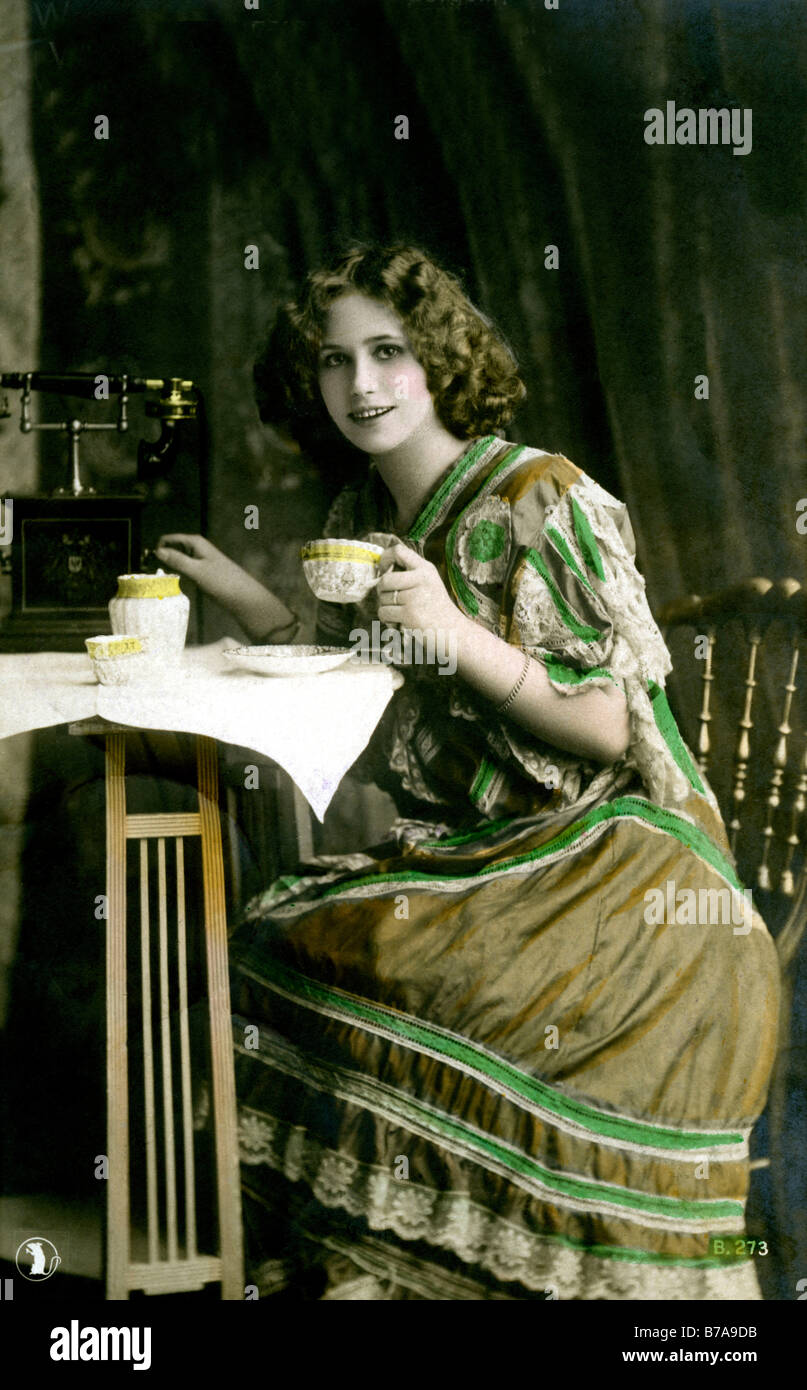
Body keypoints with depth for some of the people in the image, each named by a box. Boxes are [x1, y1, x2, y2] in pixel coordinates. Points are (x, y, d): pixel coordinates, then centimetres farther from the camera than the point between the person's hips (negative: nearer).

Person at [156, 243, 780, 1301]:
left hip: (610, 856, -6)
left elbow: (607, 728, -14)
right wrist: (252, 602, 10)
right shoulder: (361, 520, 10)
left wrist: (455, 629, -26)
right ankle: (331, 1255, 0)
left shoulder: (541, 498, -11)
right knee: (276, 932, -14)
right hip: (457, 848, 7)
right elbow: (363, 721, 15)